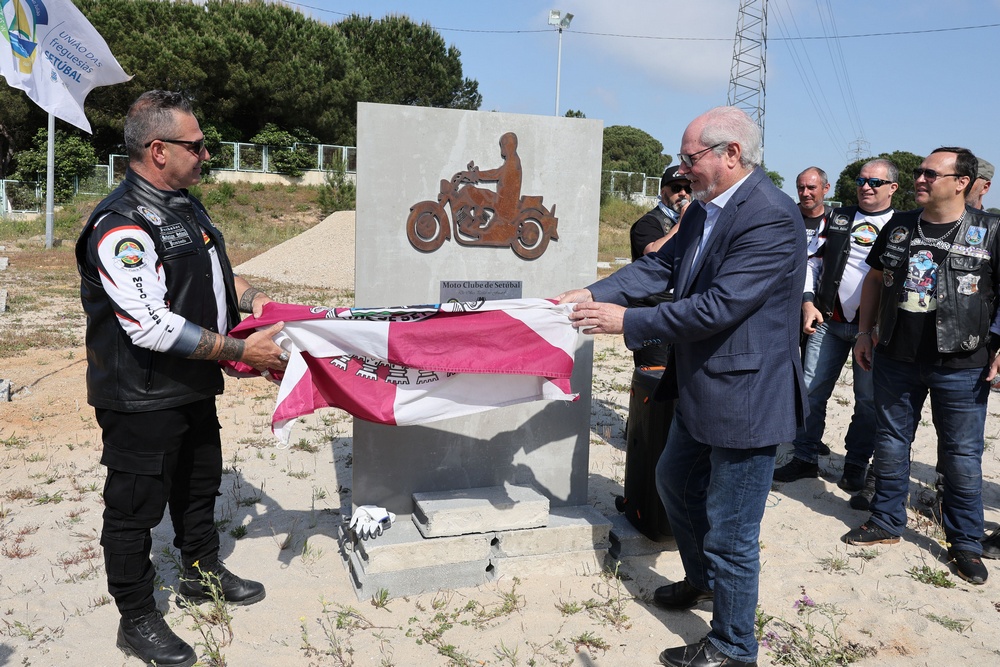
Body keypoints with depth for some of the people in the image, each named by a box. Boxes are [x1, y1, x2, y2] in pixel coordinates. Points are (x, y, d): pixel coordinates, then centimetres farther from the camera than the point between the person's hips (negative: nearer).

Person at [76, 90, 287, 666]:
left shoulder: (188, 206, 8)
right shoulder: (121, 226, -23)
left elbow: (215, 269, 24)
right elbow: (153, 328, -29)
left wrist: (251, 298, 6)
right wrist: (241, 351, -25)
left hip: (195, 389, 9)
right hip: (141, 400, -9)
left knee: (200, 484, 24)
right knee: (137, 506, 7)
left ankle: (203, 572, 45)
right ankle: (138, 620, 25)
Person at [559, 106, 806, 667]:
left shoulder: (772, 217, -24)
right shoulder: (705, 209, 6)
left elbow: (717, 306, -28)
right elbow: (661, 266, 6)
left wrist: (626, 321, -22)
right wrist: (594, 293, -7)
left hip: (745, 398, -10)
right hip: (701, 389, 10)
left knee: (731, 531, 4)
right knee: (676, 481, 28)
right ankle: (702, 580, 52)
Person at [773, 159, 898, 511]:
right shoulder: (838, 218, 10)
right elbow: (814, 261, 10)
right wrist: (808, 301, -3)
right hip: (829, 319, 2)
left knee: (868, 399, 6)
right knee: (812, 389, 3)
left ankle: (855, 466, 20)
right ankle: (805, 459, 15)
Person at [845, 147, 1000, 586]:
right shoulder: (898, 228, 6)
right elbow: (874, 278, 15)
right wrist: (865, 331, 10)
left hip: (961, 365, -3)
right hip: (896, 358, 4)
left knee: (962, 454, 6)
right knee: (890, 442, 12)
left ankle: (965, 542, 22)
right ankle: (886, 522, 29)